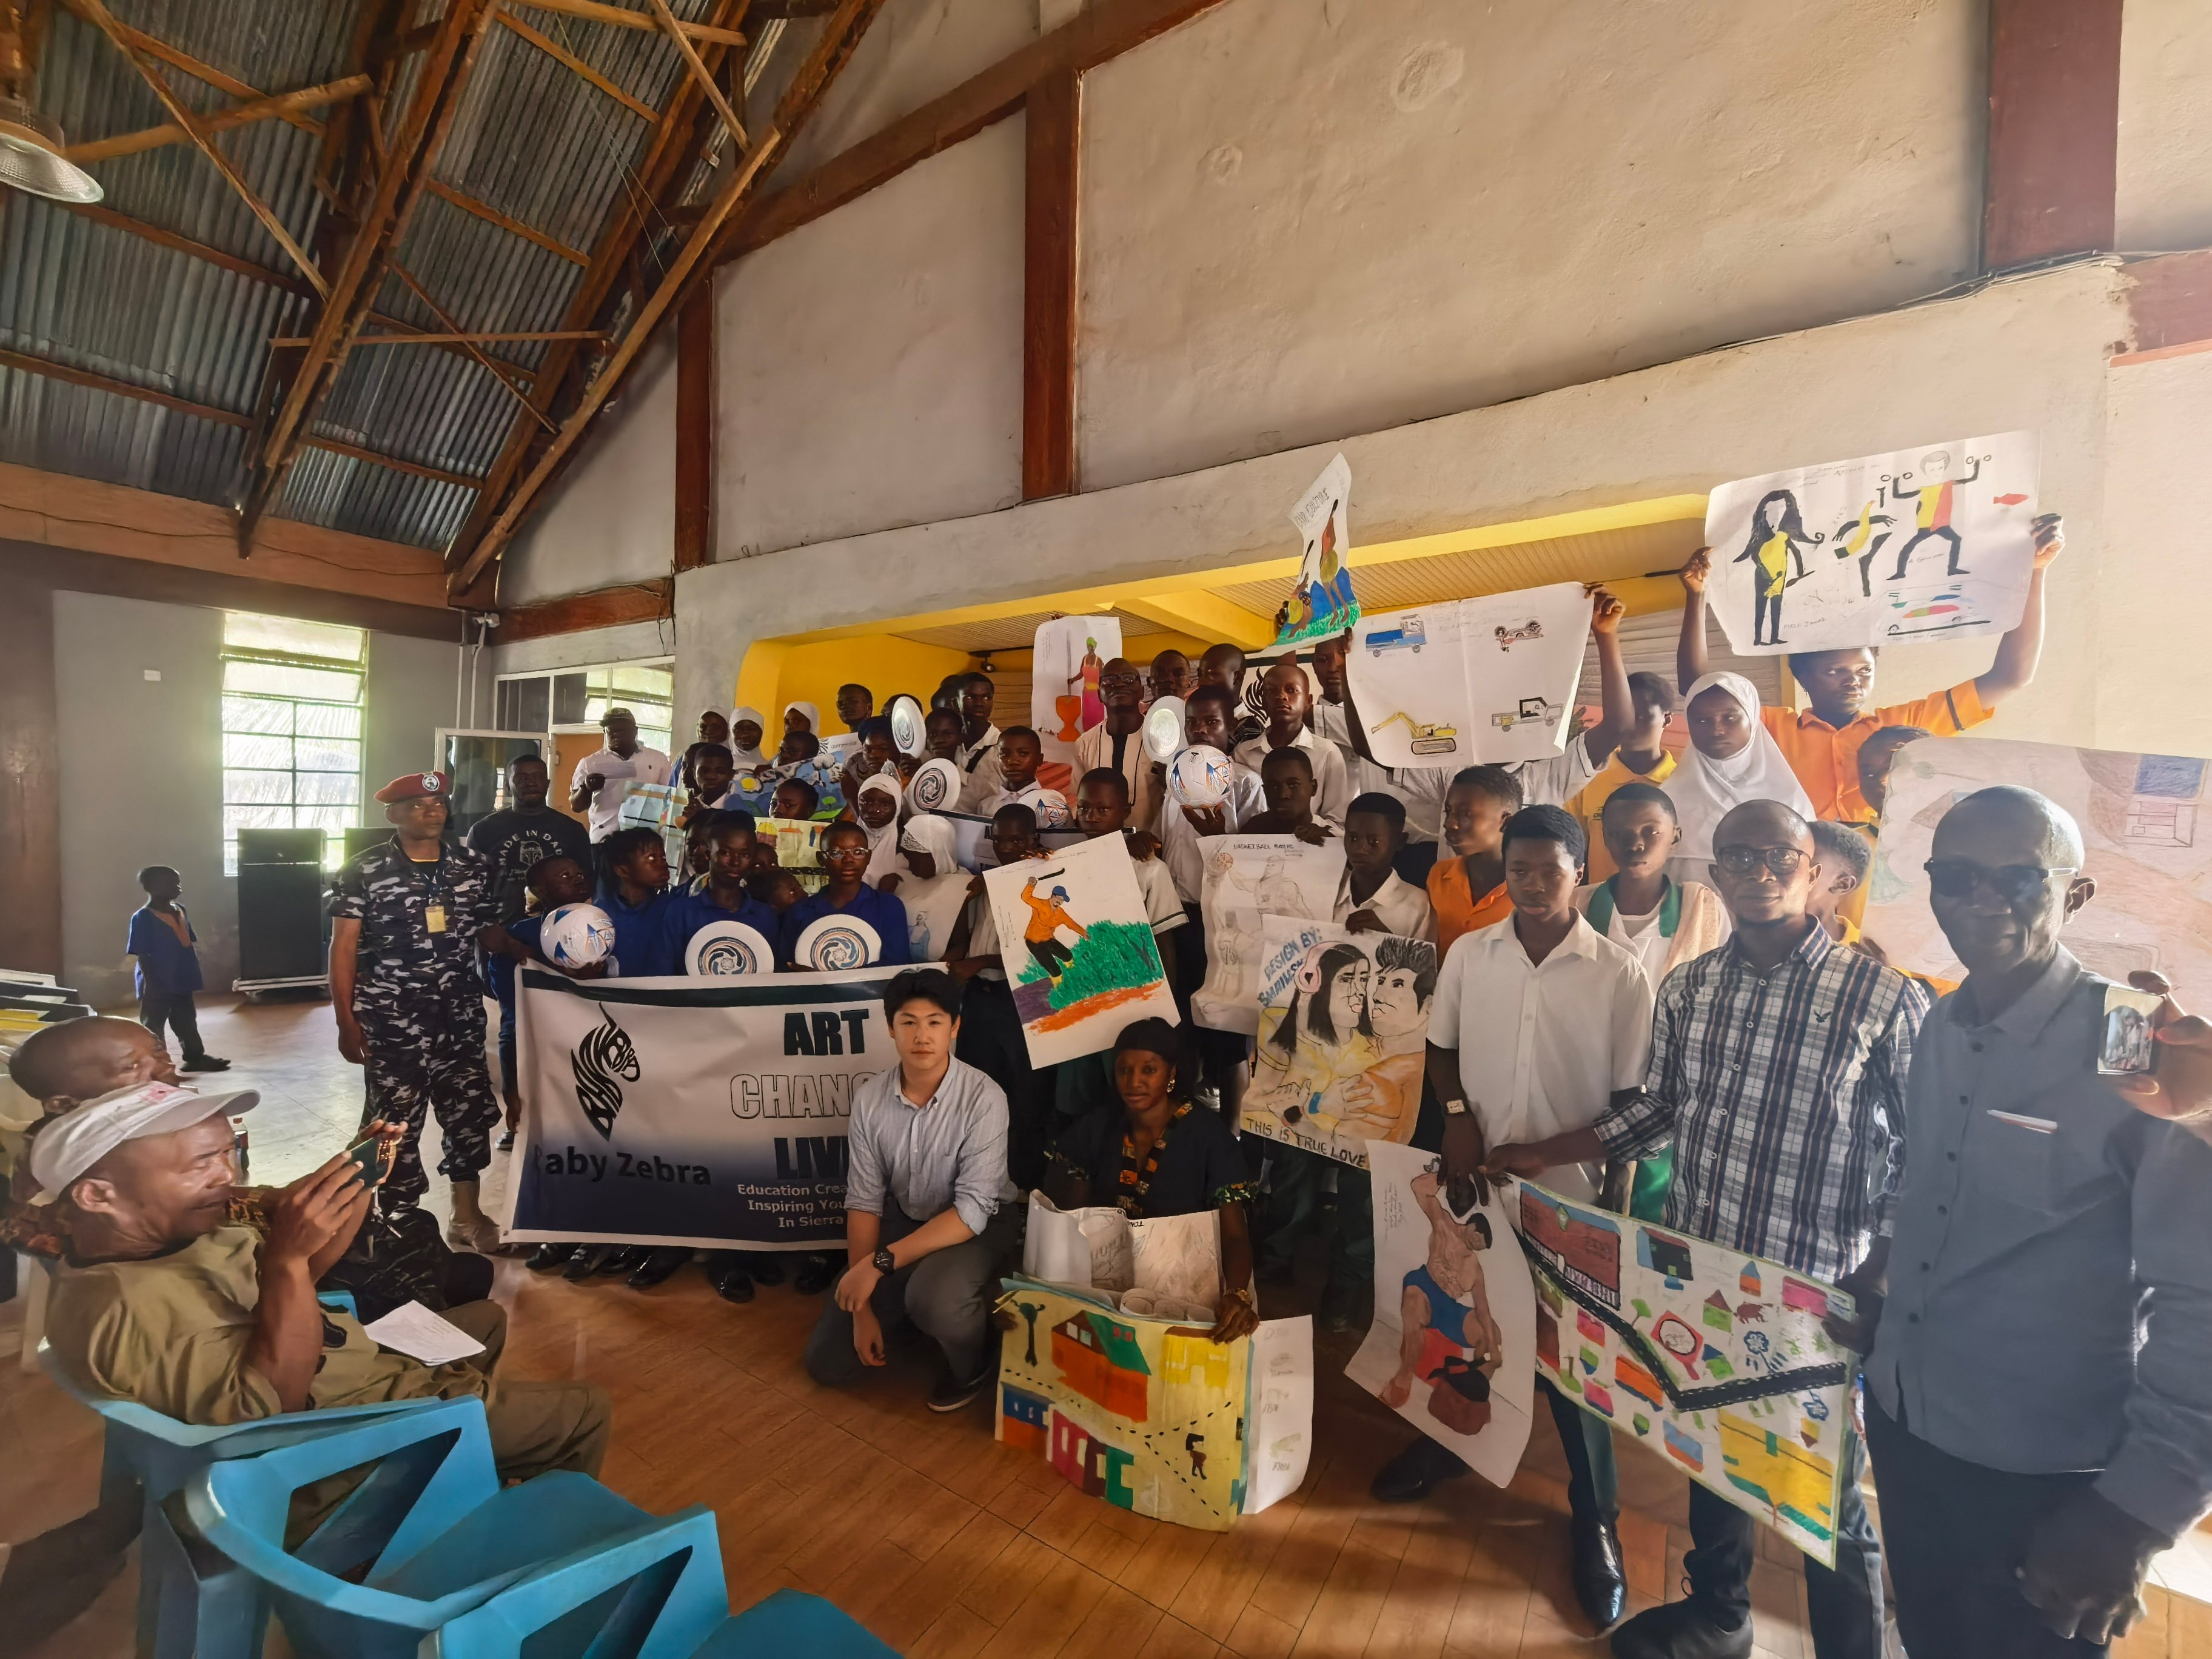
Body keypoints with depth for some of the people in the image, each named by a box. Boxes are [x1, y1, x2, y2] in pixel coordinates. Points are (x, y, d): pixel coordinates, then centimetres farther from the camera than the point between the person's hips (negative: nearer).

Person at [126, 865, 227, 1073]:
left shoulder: (181, 911, 7)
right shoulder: (142, 918, -14)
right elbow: (141, 955, -16)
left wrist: (194, 973, 12)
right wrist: (150, 982, -19)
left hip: (182, 981, 7)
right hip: (157, 985, -7)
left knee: (187, 1021, 16)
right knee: (152, 1025, 5)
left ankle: (195, 1057, 26)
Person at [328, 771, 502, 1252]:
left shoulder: (474, 867, 4)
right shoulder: (363, 872, -5)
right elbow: (344, 949, -4)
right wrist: (346, 1022, -9)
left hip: (460, 1020, 3)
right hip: (391, 1023, -3)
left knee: (470, 1114, 10)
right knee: (395, 1123, 7)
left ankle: (467, 1215, 27)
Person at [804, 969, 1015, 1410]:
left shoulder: (983, 1098, -27)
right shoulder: (870, 1097, -14)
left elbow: (972, 1210, -28)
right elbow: (864, 1200, -8)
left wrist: (878, 1263, -32)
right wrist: (863, 1306, -11)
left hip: (975, 1227, -4)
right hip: (900, 1221, 4)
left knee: (933, 1299, -36)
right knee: (828, 1364, 1)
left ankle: (973, 1363, -1)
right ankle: (906, 1304, 29)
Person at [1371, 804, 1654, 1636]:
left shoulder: (1621, 975, -10)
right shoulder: (1469, 954, -4)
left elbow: (1634, 1099, -6)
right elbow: (1441, 1049, 7)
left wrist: (1555, 1155, -14)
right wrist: (1458, 1119, -7)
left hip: (1569, 1192, -2)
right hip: (1476, 1180, 3)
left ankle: (1595, 1519, 36)